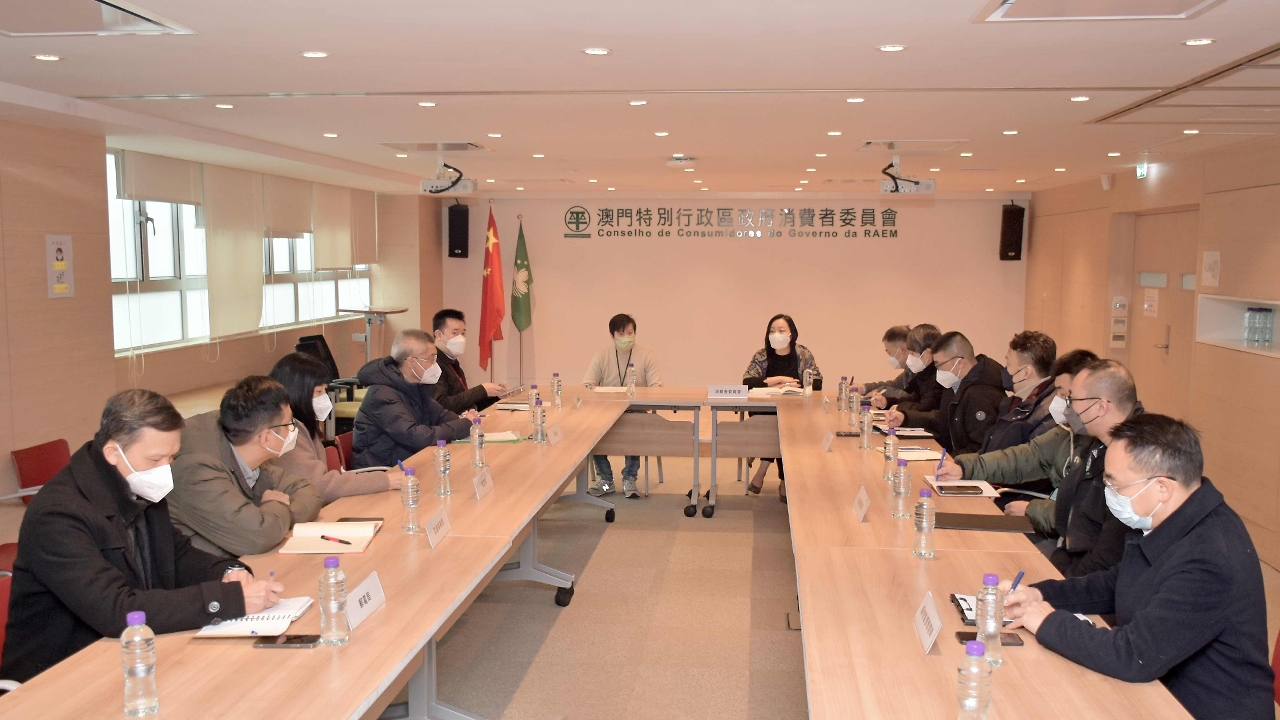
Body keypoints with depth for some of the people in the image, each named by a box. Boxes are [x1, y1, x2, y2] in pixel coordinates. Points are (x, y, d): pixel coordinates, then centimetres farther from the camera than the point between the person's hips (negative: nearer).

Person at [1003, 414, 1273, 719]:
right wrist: (1040, 593, 1)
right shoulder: (1166, 522, 0)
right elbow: (1116, 585, 15)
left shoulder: (1209, 560, -29)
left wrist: (1049, 623, -16)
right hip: (1162, 691, 8)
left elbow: (1134, 657, -29)